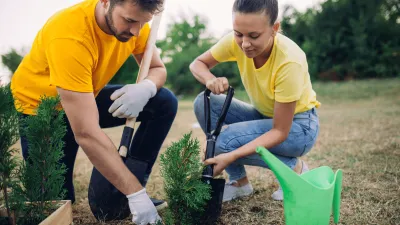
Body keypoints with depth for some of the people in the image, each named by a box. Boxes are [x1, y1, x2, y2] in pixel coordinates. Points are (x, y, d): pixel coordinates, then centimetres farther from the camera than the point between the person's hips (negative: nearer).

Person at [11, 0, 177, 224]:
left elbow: (158, 69, -6)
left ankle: (125, 190, -6)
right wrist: (136, 193, -40)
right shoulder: (70, 36, -38)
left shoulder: (133, 20, -19)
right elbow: (86, 134, -40)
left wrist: (146, 87, -32)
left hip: (89, 98, 6)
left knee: (165, 102, -12)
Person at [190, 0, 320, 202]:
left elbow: (280, 131, -28)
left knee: (226, 141, -28)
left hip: (298, 126, -6)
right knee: (204, 104, -15)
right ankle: (239, 181, -3)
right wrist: (211, 80, -29)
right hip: (264, 116, 6)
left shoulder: (289, 61, -32)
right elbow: (197, 64, -5)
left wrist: (232, 156, -39)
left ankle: (294, 168, -3)